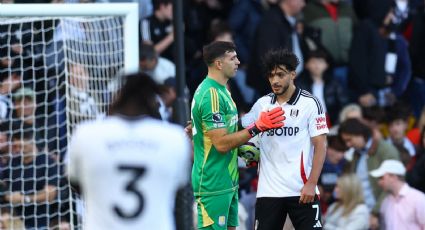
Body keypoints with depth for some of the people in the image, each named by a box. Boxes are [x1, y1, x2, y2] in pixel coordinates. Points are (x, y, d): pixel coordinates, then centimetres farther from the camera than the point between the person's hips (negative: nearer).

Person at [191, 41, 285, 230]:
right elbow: (221, 143, -22)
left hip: (227, 182, 10)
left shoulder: (220, 90, 13)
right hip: (214, 185, -10)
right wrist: (257, 128, -22)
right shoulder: (212, 95, -18)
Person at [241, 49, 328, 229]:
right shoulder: (262, 104, 9)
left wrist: (311, 183, -14)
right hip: (268, 192, 4)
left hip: (302, 191, -4)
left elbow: (320, 147, -5)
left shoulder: (310, 104, -3)